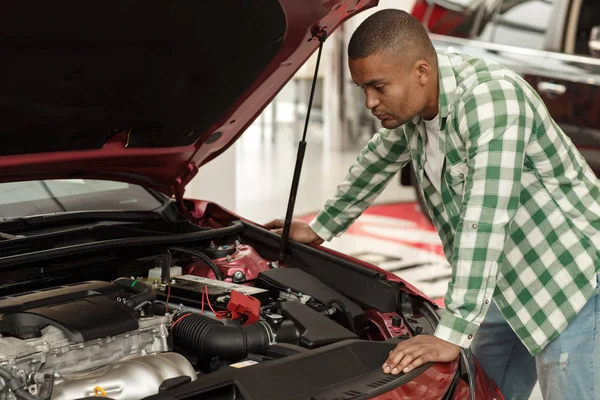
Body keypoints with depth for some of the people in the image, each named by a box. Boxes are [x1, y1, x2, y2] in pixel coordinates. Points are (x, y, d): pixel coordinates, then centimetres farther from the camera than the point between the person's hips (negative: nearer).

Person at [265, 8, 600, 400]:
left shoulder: (489, 99, -30)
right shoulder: (410, 102, -3)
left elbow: (484, 222, -35)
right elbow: (377, 161, 17)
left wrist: (453, 335, -36)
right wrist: (320, 227, 26)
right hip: (510, 280, 8)